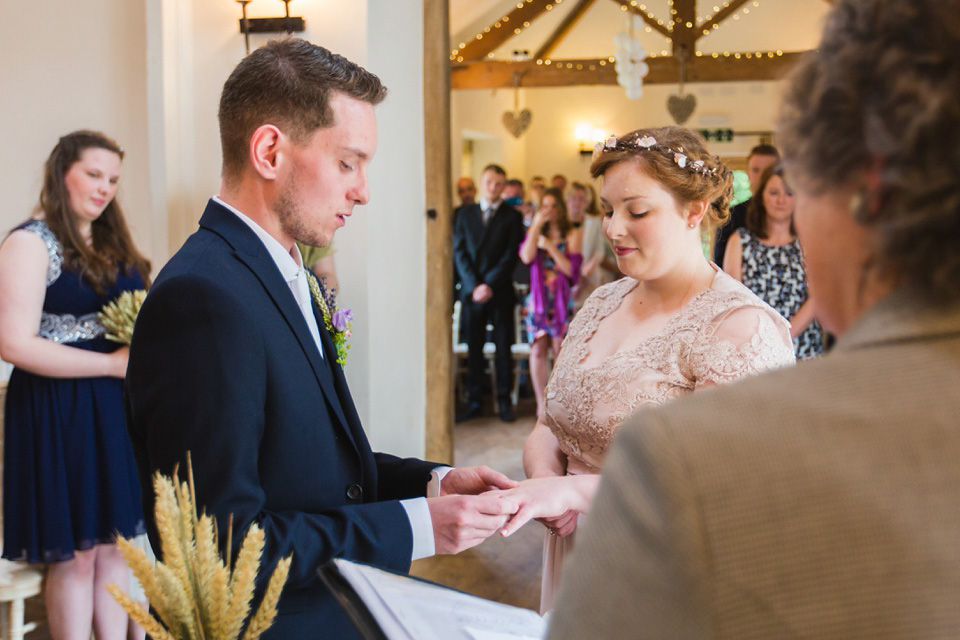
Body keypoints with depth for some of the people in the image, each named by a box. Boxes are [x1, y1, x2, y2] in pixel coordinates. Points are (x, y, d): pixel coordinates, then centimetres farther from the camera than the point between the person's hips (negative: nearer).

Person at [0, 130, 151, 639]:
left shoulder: (112, 244, 14)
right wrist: (113, 364, -16)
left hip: (116, 408, 7)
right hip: (59, 411, -7)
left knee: (114, 543, 11)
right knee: (75, 555, 2)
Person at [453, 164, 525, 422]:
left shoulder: (512, 216, 3)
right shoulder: (465, 214, 10)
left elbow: (511, 256, -4)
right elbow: (459, 253, 3)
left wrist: (490, 285, -13)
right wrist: (474, 285, -9)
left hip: (500, 292, -2)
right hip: (471, 292, 2)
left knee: (503, 348, 3)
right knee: (474, 349, 5)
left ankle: (504, 401, 11)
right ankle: (474, 401, 11)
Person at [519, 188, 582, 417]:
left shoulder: (572, 235, 3)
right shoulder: (534, 233, 10)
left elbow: (572, 269, -7)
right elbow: (526, 257, -10)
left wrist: (550, 247, -9)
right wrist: (536, 226, -12)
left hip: (562, 299, -2)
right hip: (538, 299, 2)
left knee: (561, 351, -2)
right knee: (538, 350, -3)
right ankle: (541, 403, 1)